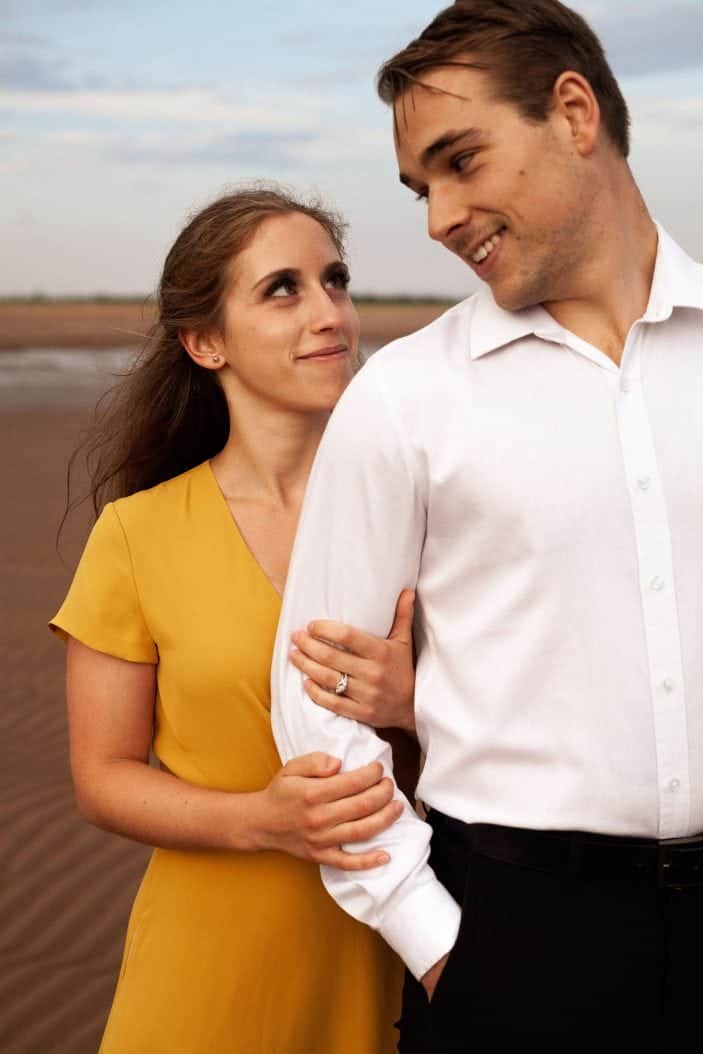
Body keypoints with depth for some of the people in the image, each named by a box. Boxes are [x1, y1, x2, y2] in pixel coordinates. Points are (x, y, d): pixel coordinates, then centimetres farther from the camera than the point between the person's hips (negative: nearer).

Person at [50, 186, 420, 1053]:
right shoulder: (137, 535, -7)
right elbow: (103, 778, -3)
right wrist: (262, 820, -19)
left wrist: (416, 704, -18)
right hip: (215, 961, -1)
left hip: (392, 958, 2)